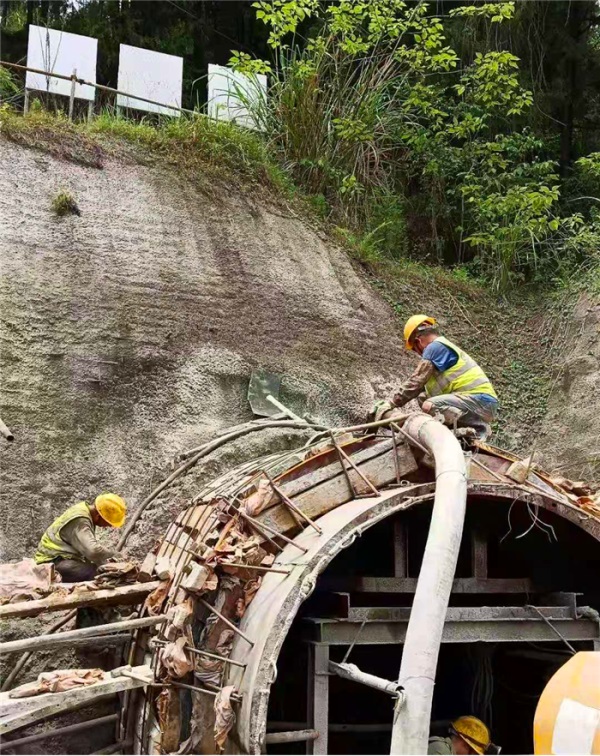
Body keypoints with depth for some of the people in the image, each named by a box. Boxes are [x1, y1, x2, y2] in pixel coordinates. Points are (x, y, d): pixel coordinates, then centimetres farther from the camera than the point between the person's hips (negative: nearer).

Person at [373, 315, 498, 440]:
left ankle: (477, 429, -15)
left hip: (480, 401, -10)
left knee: (430, 406, -28)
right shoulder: (446, 347, 24)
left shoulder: (435, 346, -6)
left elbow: (416, 382, -9)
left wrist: (391, 404, -3)